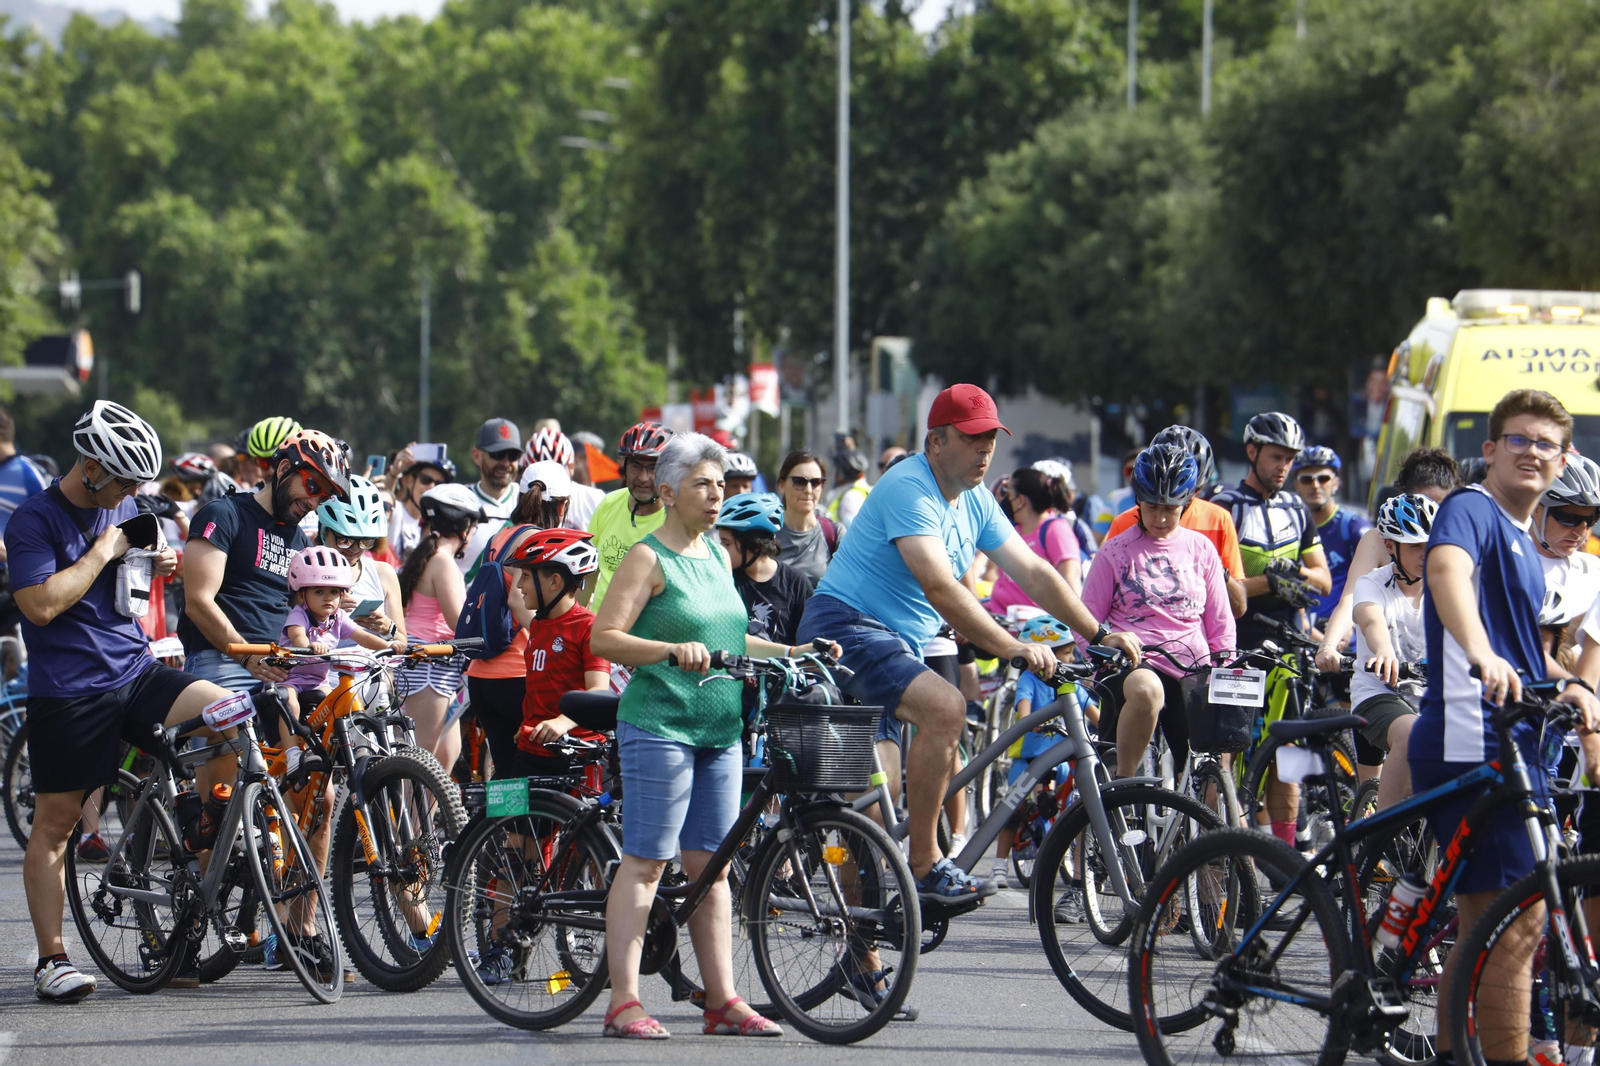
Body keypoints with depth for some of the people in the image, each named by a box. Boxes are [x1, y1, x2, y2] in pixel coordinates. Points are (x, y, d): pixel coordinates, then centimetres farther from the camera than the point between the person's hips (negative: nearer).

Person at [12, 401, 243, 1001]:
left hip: (137, 675, 6)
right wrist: (102, 553, -16)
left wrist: (153, 568, 6)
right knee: (55, 821, -1)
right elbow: (42, 603, -20)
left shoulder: (123, 508, 13)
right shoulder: (34, 520, -9)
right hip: (68, 691, -6)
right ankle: (51, 958, 6)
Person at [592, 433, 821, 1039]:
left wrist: (793, 653, 18)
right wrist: (675, 651, -26)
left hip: (720, 732, 7)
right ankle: (624, 1003, -7)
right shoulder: (648, 558, -7)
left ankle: (722, 1000, 9)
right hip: (658, 725, -7)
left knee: (710, 867, 8)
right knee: (644, 863, -7)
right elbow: (604, 638, -14)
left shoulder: (717, 554, 17)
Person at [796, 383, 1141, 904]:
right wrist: (1010, 647, -36)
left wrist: (1100, 635, 2)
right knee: (945, 706, -31)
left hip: (897, 644, 10)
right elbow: (940, 588, -30)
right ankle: (926, 865, -28)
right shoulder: (909, 489, -19)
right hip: (844, 627, -10)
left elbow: (1034, 572, 10)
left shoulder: (975, 501, 9)